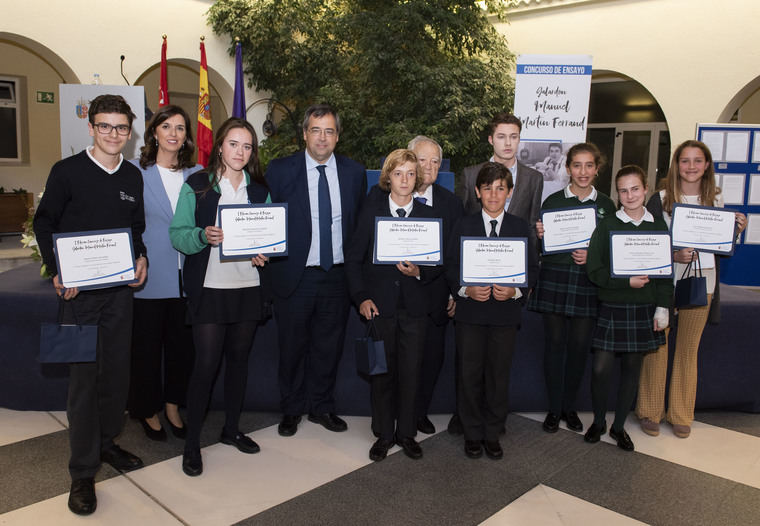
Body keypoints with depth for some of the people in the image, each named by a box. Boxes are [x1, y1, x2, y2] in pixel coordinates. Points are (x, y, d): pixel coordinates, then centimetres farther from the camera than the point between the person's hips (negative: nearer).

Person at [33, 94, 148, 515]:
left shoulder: (133, 176, 9)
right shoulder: (66, 171, -4)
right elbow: (44, 223, -1)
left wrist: (141, 256, -1)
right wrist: (57, 271, -12)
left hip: (120, 287, 5)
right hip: (78, 290, -4)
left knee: (117, 371, 11)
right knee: (83, 377, -2)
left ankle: (106, 443, 31)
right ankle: (82, 472, 10)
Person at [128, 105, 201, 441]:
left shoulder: (197, 174, 6)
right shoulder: (135, 171, -3)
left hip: (185, 276, 3)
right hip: (149, 276, -3)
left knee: (182, 344, 12)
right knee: (147, 345, 8)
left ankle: (173, 407, 30)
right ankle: (149, 411, 27)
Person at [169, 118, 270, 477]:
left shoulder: (259, 190, 10)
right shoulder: (196, 185, 0)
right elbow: (177, 234, -4)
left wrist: (262, 255, -5)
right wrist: (203, 236, -23)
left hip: (248, 287, 4)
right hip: (209, 288, -4)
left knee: (238, 359, 13)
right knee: (206, 364, -4)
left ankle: (231, 429, 30)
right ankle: (192, 442, 12)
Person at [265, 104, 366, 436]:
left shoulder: (354, 172, 4)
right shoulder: (279, 171, -4)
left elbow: (360, 223, 9)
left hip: (338, 275, 2)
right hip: (295, 275, -2)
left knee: (329, 346, 14)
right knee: (292, 347, 10)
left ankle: (322, 406, 33)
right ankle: (291, 409, 30)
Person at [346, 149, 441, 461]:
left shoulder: (428, 215, 6)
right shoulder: (371, 211, 2)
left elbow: (438, 263, 6)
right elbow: (354, 259, 1)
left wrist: (419, 272, -15)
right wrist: (361, 297, -8)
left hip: (414, 306, 1)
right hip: (379, 304, -1)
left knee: (410, 372, 7)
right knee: (381, 371, 7)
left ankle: (406, 433, 25)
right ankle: (383, 434, 24)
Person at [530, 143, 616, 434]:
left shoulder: (606, 205, 8)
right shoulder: (553, 201, 3)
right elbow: (540, 247, 5)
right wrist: (539, 235, -16)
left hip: (587, 282, 2)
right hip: (554, 279, -1)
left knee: (580, 345, 6)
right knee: (554, 342, 3)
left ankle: (569, 406, 23)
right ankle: (554, 407, 17)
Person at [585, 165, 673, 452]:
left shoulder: (658, 226, 5)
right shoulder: (606, 225, -3)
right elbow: (594, 269, -8)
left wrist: (662, 307, 1)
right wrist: (627, 281, -18)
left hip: (644, 309, 2)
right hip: (611, 308, -2)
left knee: (632, 368, 10)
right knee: (601, 368, -5)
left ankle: (619, 426, 26)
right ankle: (598, 421, 19)